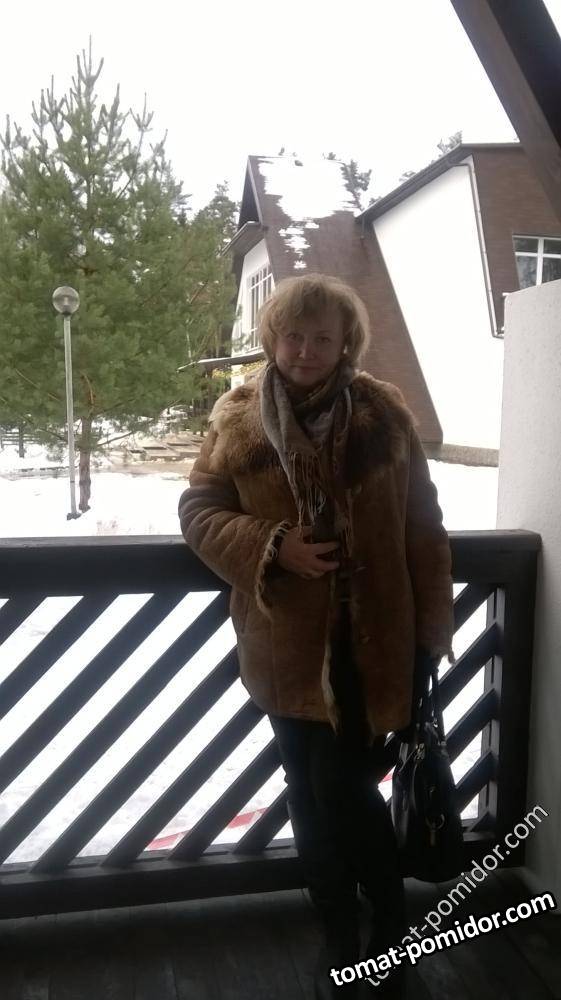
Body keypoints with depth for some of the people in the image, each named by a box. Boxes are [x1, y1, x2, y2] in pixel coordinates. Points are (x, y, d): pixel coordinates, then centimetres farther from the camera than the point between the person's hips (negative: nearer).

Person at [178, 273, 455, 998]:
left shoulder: (384, 412, -4)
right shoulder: (237, 416, -2)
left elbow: (422, 526, -1)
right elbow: (198, 509, 0)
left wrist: (433, 626, -3)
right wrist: (271, 545, -17)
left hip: (370, 638, -1)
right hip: (287, 641, 2)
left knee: (346, 789, 2)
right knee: (312, 794, 12)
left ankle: (388, 926, 31)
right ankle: (339, 938, 34)